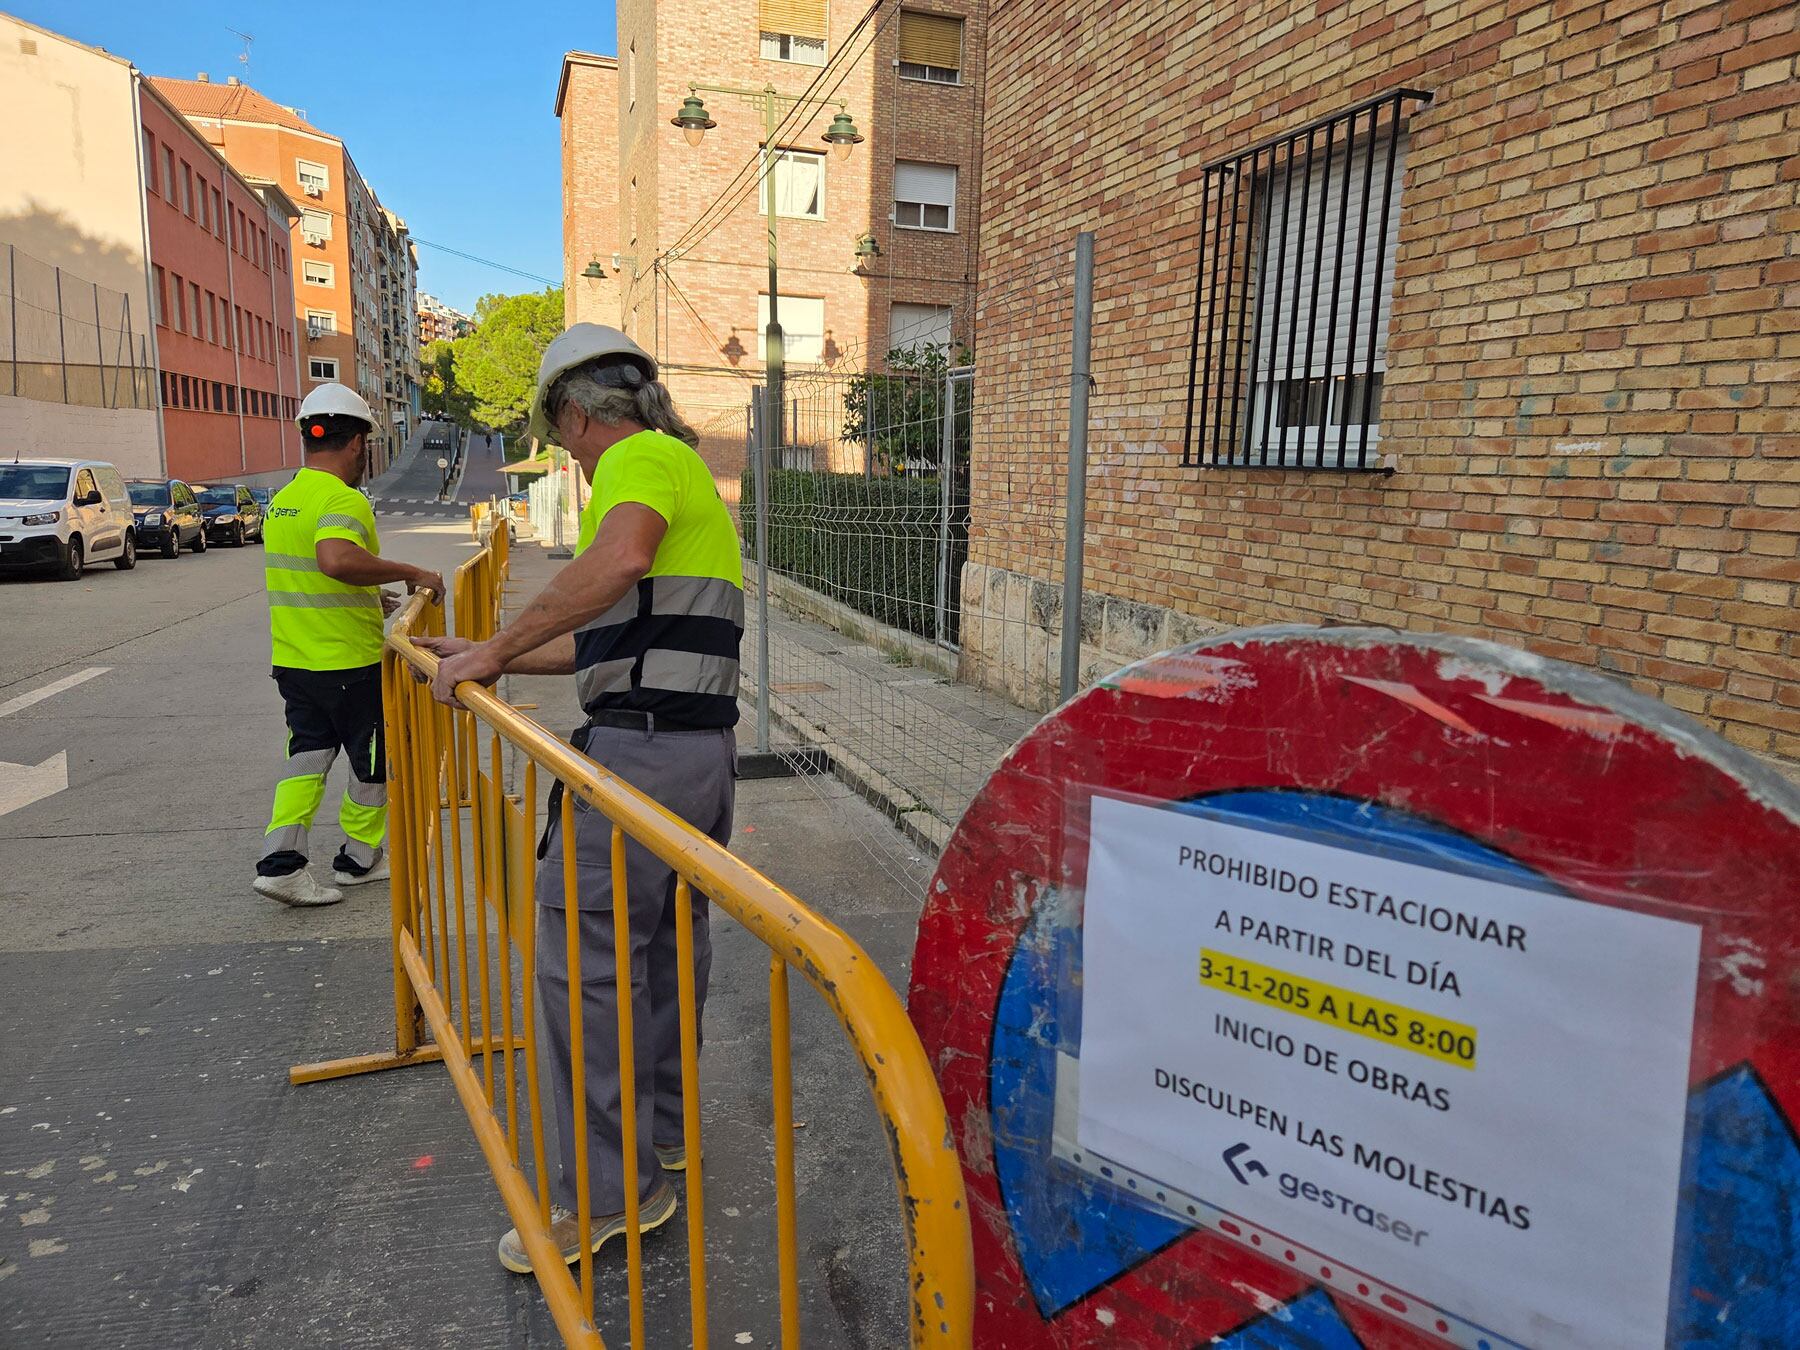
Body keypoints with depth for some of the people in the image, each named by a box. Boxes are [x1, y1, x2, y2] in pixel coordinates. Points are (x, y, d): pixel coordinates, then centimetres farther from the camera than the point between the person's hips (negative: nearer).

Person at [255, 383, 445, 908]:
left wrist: (375, 599, 26)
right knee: (374, 762, 10)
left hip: (293, 662, 8)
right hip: (351, 664, -7)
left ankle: (280, 860, 2)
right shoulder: (344, 500, -18)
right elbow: (337, 559, -39)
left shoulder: (281, 501, 11)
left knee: (307, 756, 13)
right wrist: (409, 573, -29)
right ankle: (360, 858, 23)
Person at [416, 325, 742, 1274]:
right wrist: (491, 658, 24)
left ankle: (608, 1192, 6)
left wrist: (497, 649, -21)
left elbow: (619, 561, -30)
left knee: (583, 954, -4)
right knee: (666, 942, 19)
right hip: (705, 744, 11)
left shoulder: (639, 457, -5)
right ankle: (664, 1130, 35)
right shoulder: (683, 470, 25)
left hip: (642, 748, -11)